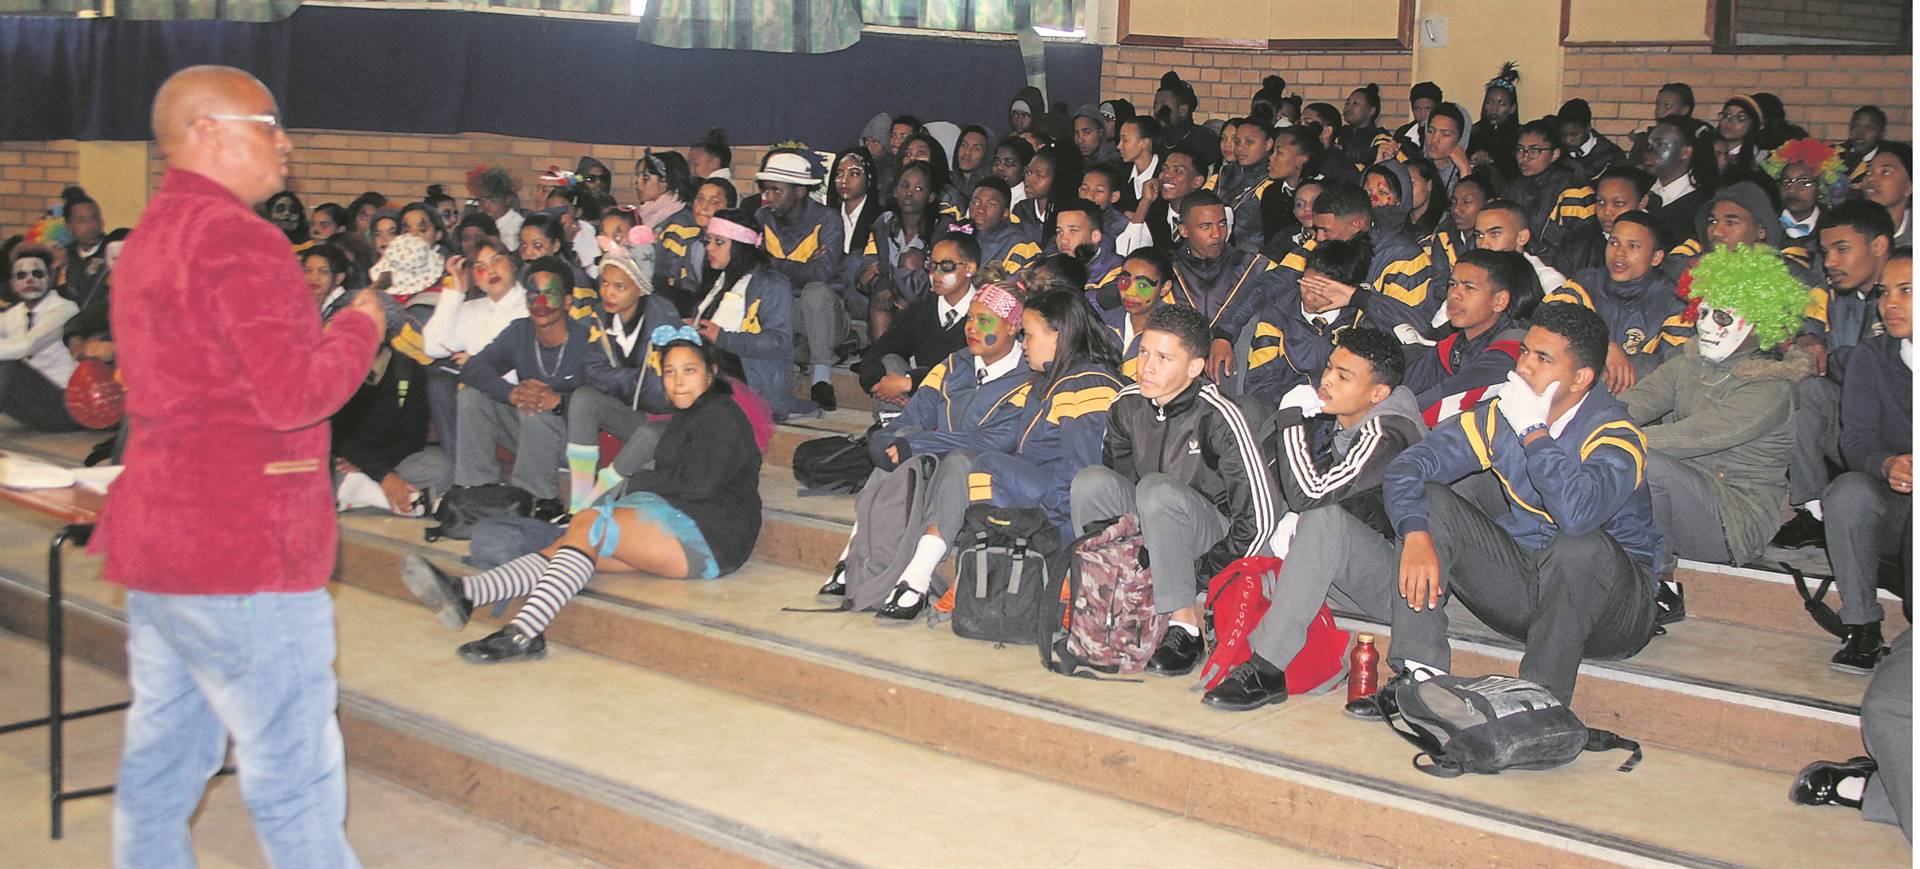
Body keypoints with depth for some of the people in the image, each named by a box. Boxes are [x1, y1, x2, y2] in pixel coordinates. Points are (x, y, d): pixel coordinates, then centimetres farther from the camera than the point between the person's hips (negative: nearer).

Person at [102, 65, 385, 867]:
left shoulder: (148, 238, 17)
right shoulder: (237, 237, -15)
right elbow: (291, 393, -22)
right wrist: (360, 326, -6)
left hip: (155, 535, 10)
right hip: (241, 556, -10)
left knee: (160, 764, 16)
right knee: (294, 777, -2)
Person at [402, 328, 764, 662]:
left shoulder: (721, 415, -1)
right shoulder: (686, 417, 27)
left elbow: (699, 485, -12)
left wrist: (637, 484, 1)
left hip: (711, 534, -8)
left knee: (589, 522, -26)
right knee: (568, 548, -14)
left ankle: (523, 633, -41)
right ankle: (464, 593, -33)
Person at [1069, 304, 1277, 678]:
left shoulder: (1220, 417, -21)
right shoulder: (1127, 405, -4)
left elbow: (1259, 520, -20)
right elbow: (1117, 479, 10)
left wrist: (1200, 575, -18)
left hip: (1213, 537, -5)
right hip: (1145, 535, 5)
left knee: (1157, 488, -33)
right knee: (1090, 480, -19)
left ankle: (1184, 624, -25)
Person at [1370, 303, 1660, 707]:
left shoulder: (1615, 435, -19)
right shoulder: (1502, 416, -3)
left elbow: (1577, 512, -41)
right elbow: (1408, 465, -8)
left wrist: (1533, 431, -28)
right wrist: (1415, 535, -26)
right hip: (1522, 583, 5)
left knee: (1581, 546, -37)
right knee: (1427, 498, -10)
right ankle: (1419, 674, -19)